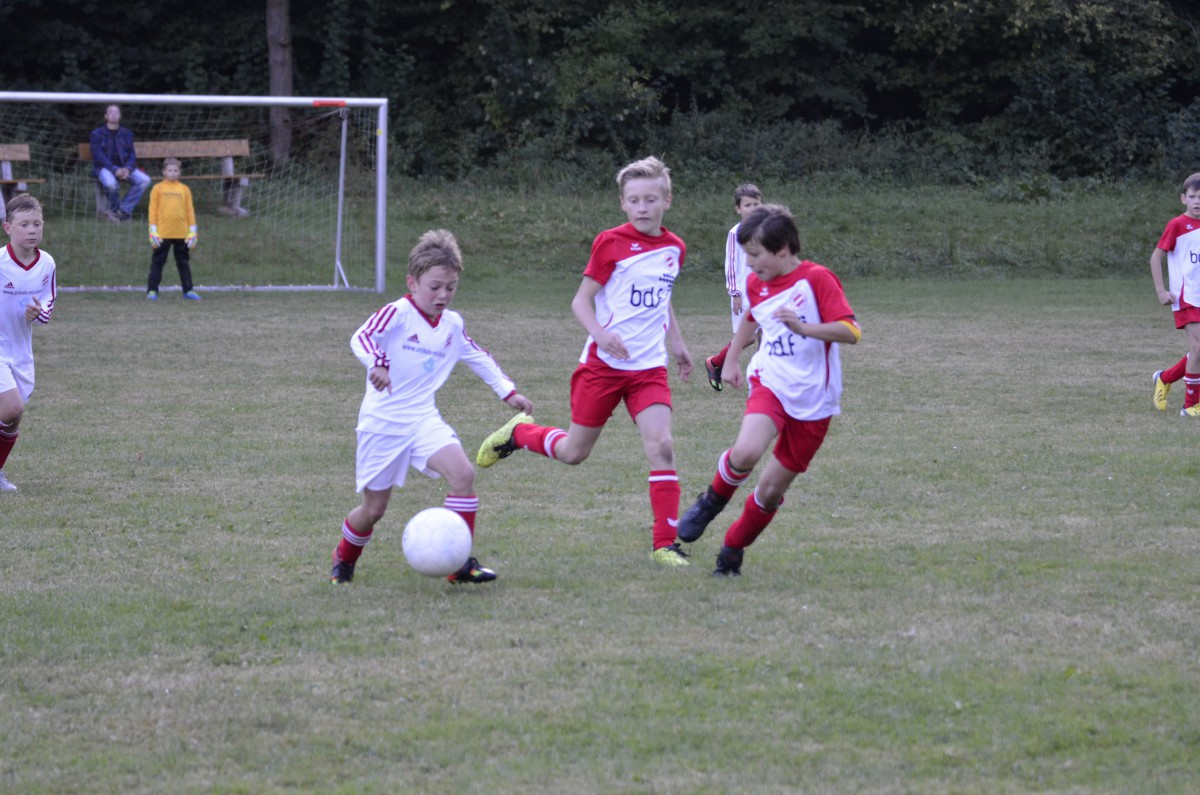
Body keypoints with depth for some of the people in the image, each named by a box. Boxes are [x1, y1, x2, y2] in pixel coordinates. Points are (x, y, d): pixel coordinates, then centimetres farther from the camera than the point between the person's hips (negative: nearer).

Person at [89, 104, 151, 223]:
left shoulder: (126, 134, 16)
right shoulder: (97, 134, 3)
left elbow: (132, 154, 11)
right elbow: (98, 156, -9)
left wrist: (127, 168, -13)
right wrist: (115, 169, -22)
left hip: (124, 167, 4)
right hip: (104, 167, -4)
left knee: (145, 180, -22)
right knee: (111, 184, -39)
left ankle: (123, 209, -19)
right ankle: (114, 209, -9)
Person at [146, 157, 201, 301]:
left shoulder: (184, 189, 8)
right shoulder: (158, 189, 2)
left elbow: (190, 211, 9)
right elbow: (153, 210, 1)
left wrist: (192, 232, 4)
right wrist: (153, 232, -5)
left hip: (181, 234, 2)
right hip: (162, 233, -2)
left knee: (184, 263, 7)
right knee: (157, 262, 1)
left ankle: (188, 290, 13)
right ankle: (152, 290, 5)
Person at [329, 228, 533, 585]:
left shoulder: (452, 324, 7)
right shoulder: (398, 313, -13)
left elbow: (478, 357, 24)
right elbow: (361, 338, -29)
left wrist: (507, 391, 23)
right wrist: (377, 363, -48)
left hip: (423, 420, 5)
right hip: (382, 423, -5)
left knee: (463, 473, -20)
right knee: (373, 509, 3)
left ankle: (461, 562, -13)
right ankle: (344, 559, 35)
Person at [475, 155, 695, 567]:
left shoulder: (674, 248, 8)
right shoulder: (611, 243, -8)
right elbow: (581, 301, -7)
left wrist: (678, 346, 22)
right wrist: (602, 334, -24)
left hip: (649, 367, 3)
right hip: (603, 363, -3)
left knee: (661, 445, -14)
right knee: (574, 452, 6)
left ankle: (664, 543, -10)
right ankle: (519, 432, 37)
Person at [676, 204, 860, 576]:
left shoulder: (817, 279, -12)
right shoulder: (756, 284, 6)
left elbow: (851, 332, -20)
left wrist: (804, 328, -33)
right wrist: (731, 360, 25)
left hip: (812, 401, -3)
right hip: (771, 383, 3)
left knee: (771, 490, 2)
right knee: (745, 453, -29)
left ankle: (731, 552, 24)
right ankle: (713, 501, 1)